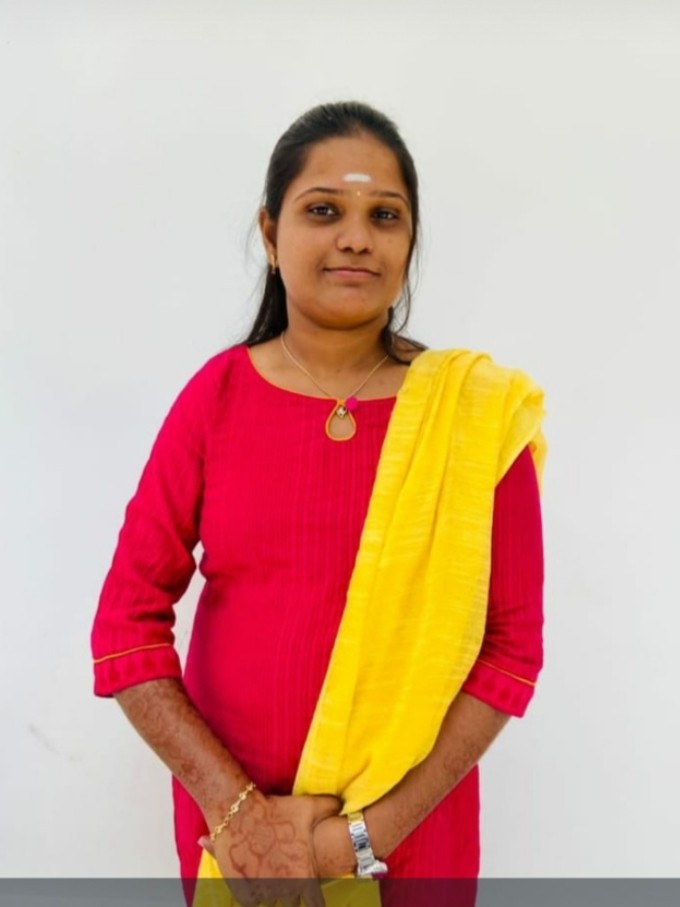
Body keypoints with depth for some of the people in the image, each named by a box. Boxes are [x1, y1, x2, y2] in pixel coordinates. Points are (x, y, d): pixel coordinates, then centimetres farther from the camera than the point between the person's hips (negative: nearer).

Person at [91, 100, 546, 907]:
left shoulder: (480, 412, -10)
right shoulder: (216, 396, -8)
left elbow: (511, 644, -9)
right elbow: (127, 625, -7)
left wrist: (374, 828, -13)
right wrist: (233, 807, -13)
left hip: (410, 822, -1)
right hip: (230, 815, 1)